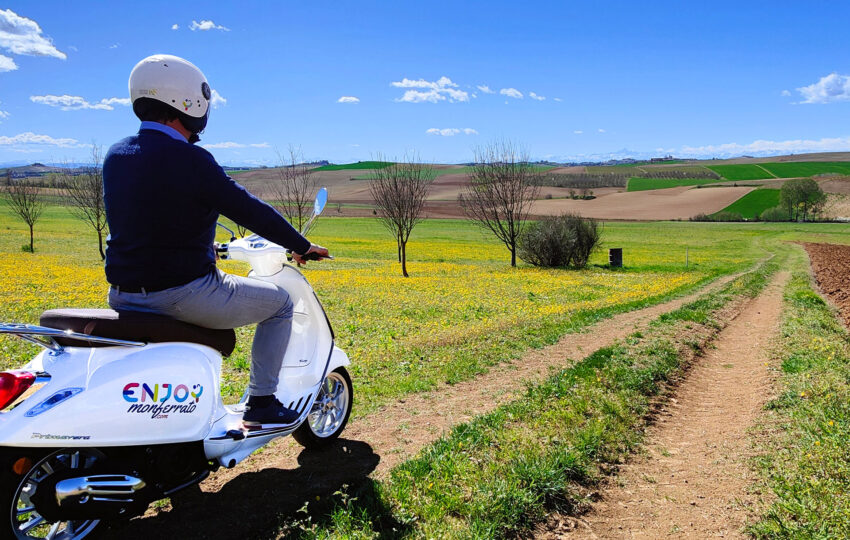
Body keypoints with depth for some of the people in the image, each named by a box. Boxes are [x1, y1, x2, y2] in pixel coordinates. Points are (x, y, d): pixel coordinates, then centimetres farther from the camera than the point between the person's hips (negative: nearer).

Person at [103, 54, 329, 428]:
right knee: (279, 303, 12)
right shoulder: (189, 160, -17)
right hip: (184, 293, -8)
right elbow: (250, 211, -13)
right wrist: (302, 246, 2)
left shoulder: (115, 156, 7)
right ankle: (260, 404, 15)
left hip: (123, 295, 8)